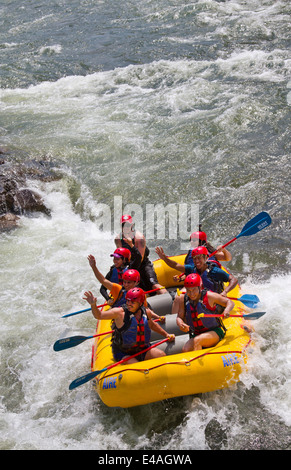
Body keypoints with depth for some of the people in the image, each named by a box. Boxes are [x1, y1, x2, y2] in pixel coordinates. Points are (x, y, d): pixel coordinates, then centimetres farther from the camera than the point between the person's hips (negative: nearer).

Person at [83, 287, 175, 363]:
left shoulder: (146, 312, 0)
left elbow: (152, 325, 22)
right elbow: (99, 315, -13)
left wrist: (166, 334, 20)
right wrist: (93, 305, -31)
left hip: (142, 349, 5)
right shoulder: (120, 312, -14)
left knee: (161, 355, -13)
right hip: (123, 353, -5)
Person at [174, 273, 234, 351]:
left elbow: (230, 302, -5)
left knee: (197, 341, -33)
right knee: (185, 350, -22)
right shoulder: (183, 299, -2)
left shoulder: (209, 296, -13)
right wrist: (180, 324, -22)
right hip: (197, 334, 4)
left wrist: (227, 310, -28)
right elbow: (179, 317, 2)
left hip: (214, 332, -4)